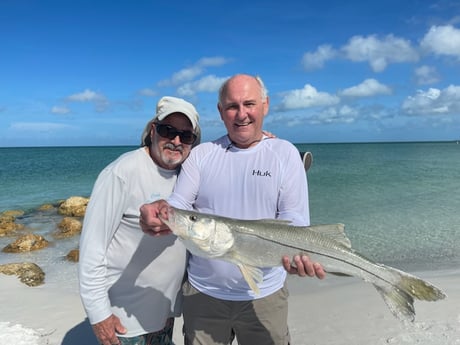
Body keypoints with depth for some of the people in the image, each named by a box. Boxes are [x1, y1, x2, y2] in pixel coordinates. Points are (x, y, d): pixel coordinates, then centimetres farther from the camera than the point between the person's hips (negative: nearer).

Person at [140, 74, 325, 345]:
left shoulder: (285, 153, -4)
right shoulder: (201, 155, 1)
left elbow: (294, 220, -8)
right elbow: (179, 205, -4)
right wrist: (160, 213, -26)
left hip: (263, 294, -1)